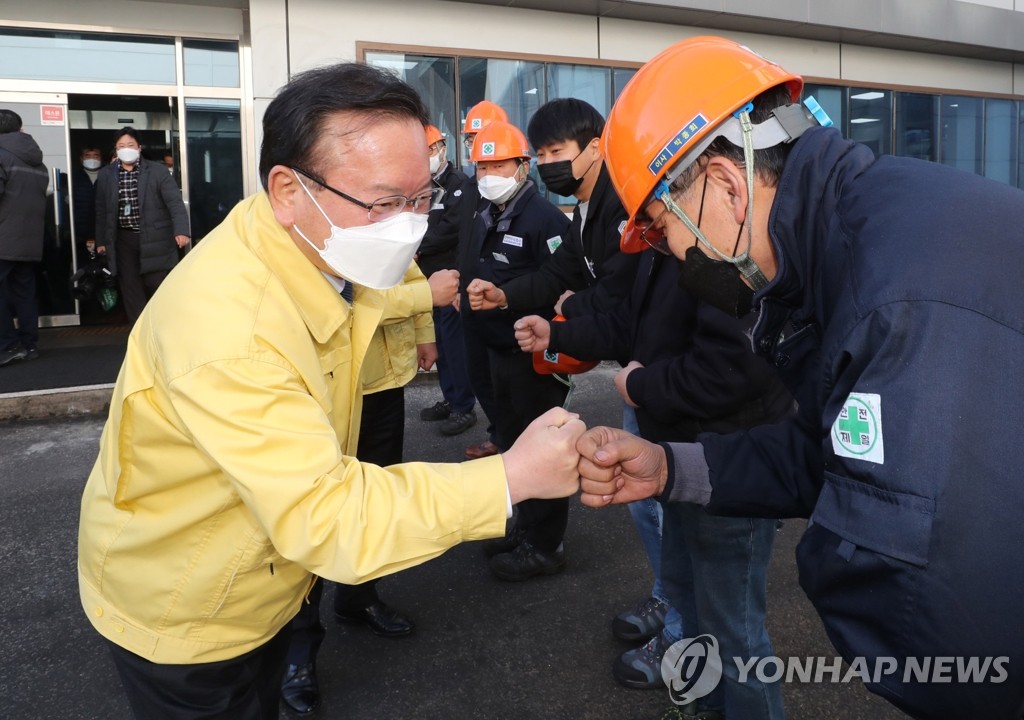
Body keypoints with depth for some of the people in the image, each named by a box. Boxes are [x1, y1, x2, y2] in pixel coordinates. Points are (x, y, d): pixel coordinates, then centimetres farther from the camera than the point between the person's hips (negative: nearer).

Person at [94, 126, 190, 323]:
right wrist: (101, 241, 12)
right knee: (131, 291, 6)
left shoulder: (158, 173, -3)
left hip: (155, 239, -3)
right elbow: (101, 211, 13)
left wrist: (181, 231, -27)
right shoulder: (105, 176, 8)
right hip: (124, 239, 3)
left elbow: (175, 203, -12)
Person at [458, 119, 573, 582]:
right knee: (511, 439, 20)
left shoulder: (545, 219, -17)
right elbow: (469, 269, 25)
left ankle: (542, 547, 16)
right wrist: (463, 290, 8)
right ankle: (521, 528, 38)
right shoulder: (485, 218, 13)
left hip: (532, 353, -10)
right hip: (497, 348, 10)